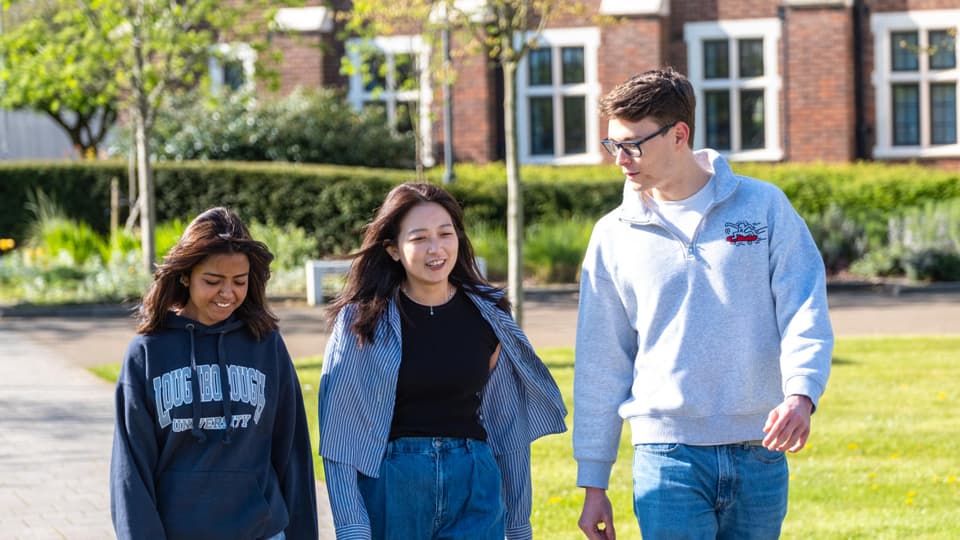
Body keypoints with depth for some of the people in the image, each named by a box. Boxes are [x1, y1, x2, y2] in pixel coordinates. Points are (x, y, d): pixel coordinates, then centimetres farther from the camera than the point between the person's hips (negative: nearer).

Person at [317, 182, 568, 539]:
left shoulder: (487, 317, 4)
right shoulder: (362, 321, -3)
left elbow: (510, 428, 12)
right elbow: (340, 435, -5)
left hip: (472, 490, 1)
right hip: (390, 491, -1)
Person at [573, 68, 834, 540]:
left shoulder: (764, 207, 3)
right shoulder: (614, 236, 6)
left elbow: (804, 311, -3)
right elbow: (600, 366, 9)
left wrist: (801, 394, -24)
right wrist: (593, 484, 8)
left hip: (760, 455, 0)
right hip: (667, 458, 0)